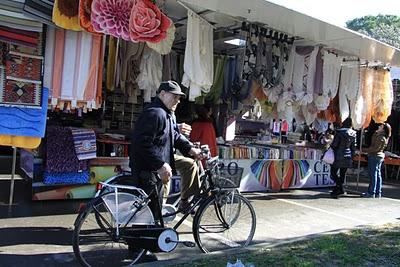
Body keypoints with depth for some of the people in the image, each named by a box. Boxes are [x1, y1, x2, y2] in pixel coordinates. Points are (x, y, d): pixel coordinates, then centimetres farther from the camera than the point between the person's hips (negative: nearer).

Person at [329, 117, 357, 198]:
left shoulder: (339, 132, -14)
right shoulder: (353, 134, 3)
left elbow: (334, 144, -12)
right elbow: (353, 147, 9)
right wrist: (352, 156, 17)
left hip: (339, 157, -6)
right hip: (348, 157, 6)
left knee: (333, 173, 3)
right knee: (342, 174, 12)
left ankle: (340, 188, -12)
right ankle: (336, 191, 20)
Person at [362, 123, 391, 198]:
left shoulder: (381, 137, -19)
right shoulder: (384, 137, 11)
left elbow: (375, 148, -23)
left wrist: (364, 150, -19)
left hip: (374, 156, -10)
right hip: (380, 156, 10)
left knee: (373, 174, -6)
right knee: (378, 174, 12)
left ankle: (371, 193, -2)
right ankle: (378, 193, 17)